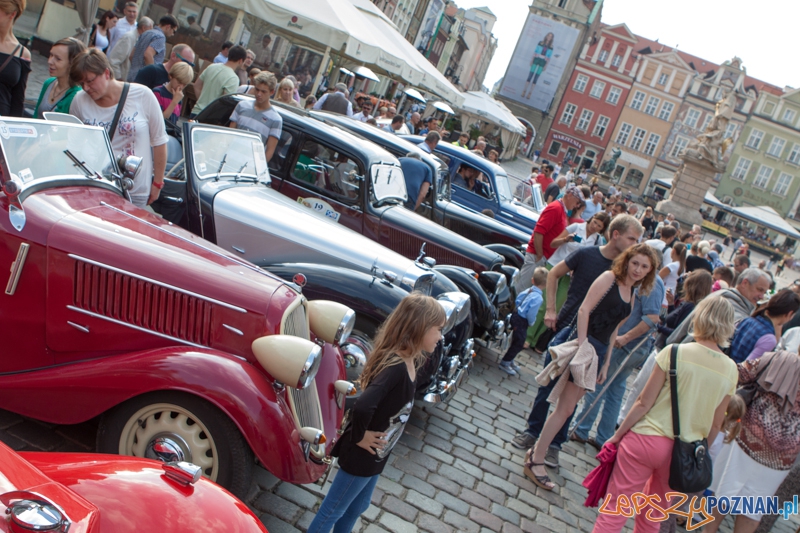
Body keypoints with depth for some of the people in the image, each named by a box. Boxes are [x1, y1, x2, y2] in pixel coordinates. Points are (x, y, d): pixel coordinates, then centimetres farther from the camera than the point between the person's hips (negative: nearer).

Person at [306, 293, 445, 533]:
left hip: (377, 453, 8)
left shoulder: (411, 361, -4)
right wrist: (358, 437, -26)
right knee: (333, 510, 12)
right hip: (361, 455, -8)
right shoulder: (395, 365, -31)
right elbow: (363, 406, -44)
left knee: (357, 507, 27)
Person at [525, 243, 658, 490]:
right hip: (582, 342, -7)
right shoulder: (609, 278, -5)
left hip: (597, 352, 8)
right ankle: (535, 461, -4)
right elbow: (584, 309, -14)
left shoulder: (631, 296, 17)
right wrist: (582, 344, -21)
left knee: (567, 406, 9)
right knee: (566, 407, -10)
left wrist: (606, 363, 18)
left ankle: (537, 452, 21)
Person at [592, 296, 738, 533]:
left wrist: (618, 435, -1)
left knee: (614, 513, 4)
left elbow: (644, 403, -12)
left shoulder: (675, 352, -13)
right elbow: (715, 425, 6)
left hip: (646, 440, -4)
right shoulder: (730, 370, -2)